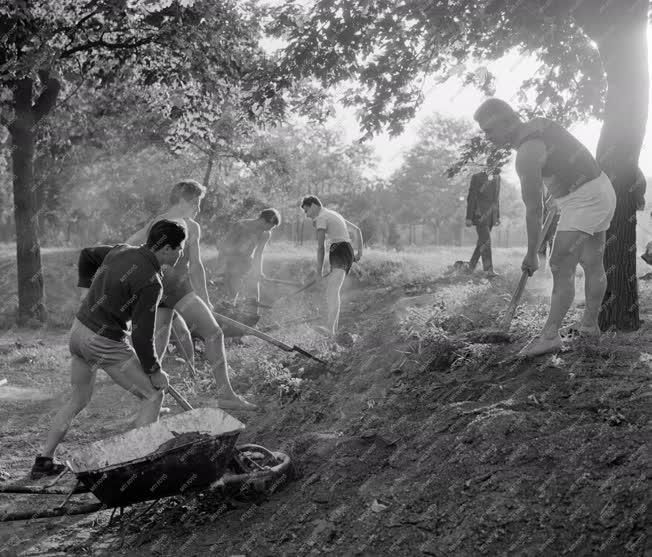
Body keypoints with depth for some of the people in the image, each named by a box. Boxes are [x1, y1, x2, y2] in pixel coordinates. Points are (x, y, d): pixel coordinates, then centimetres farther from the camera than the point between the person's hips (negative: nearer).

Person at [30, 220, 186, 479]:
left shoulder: (121, 250, 2)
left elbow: (87, 253, 23)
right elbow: (142, 336, -19)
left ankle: (43, 461, 28)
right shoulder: (151, 282, -21)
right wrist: (154, 370, -4)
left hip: (78, 328, 8)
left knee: (78, 398, 25)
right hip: (104, 343, -8)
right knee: (153, 394, 5)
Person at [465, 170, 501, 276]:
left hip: (490, 216, 6)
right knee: (486, 240, -13)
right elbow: (471, 198, -10)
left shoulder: (497, 178, 8)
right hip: (479, 215, -6)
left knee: (483, 241, 7)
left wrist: (498, 216, 13)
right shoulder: (477, 177, -10)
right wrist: (469, 218, -12)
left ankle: (471, 266, 18)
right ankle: (488, 269, -11)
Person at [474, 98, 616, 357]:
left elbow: (534, 210, -19)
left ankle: (550, 334, -16)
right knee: (592, 263, 18)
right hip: (601, 190, 10)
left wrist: (531, 254, -9)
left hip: (584, 201, -10)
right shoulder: (539, 124, 6)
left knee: (561, 266, -13)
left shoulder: (527, 153, -23)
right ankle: (589, 324, 30)